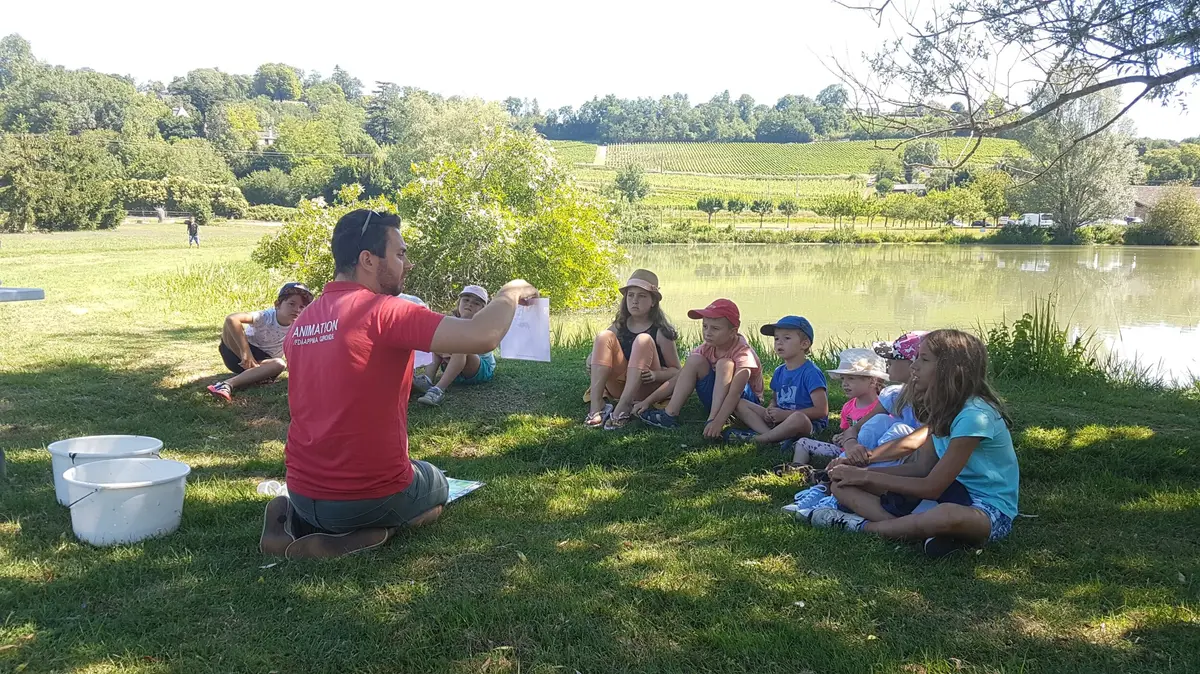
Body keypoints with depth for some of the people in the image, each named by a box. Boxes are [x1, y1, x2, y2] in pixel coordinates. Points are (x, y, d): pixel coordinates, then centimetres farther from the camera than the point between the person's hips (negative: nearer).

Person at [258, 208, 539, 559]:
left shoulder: (302, 321, 5)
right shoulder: (384, 311, -19)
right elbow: (481, 337, -27)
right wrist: (510, 292, -7)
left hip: (304, 493, 7)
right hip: (372, 496, -6)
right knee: (438, 488, 27)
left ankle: (297, 520, 9)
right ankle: (367, 532, -1)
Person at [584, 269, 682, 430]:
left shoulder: (660, 332, -4)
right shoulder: (618, 327, 6)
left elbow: (676, 370, -3)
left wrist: (656, 374, -25)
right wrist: (590, 360, -14)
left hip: (647, 390, -3)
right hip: (619, 388, 3)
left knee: (643, 341, -26)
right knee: (605, 336, -16)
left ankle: (621, 410, -38)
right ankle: (596, 407, -31)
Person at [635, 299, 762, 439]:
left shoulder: (743, 352, -24)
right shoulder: (707, 349, -5)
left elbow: (735, 393, -37)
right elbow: (679, 379, -5)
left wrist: (718, 422, -50)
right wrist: (649, 401, -14)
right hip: (716, 402, 6)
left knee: (725, 364, -30)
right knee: (695, 360, -14)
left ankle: (713, 420, -33)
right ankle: (670, 415, -17)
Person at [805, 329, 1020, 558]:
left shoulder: (975, 416, -22)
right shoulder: (942, 408, 6)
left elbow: (931, 487, -21)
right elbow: (922, 467, 4)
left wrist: (868, 477, -12)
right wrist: (860, 473, -7)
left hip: (990, 511, -8)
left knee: (946, 515, -47)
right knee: (842, 486, -2)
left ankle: (863, 526, -21)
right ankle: (916, 528, -23)